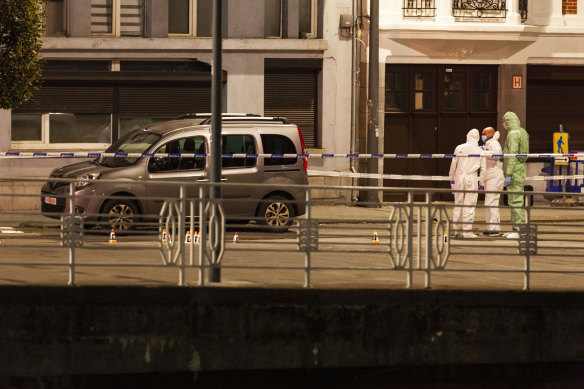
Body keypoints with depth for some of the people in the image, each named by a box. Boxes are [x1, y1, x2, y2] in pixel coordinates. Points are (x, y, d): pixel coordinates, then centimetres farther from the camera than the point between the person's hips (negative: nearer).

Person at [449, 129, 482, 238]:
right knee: (469, 204, -2)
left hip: (459, 177, 1)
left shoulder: (460, 148, 1)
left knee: (458, 204, 9)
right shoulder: (479, 151, 2)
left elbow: (454, 164, 4)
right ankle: (467, 230, -7)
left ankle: (457, 229, 13)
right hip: (471, 178, -1)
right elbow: (480, 167, 6)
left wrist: (451, 178, 11)